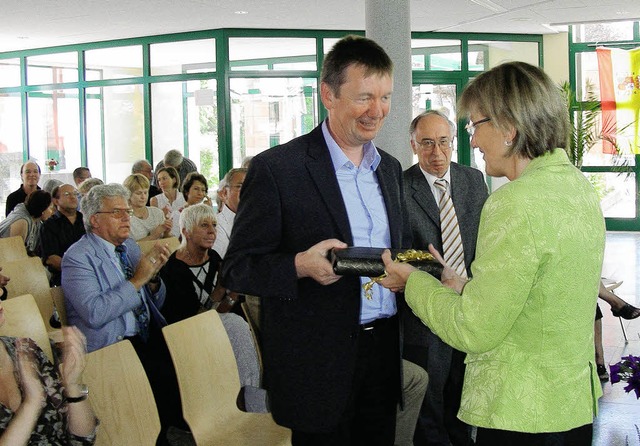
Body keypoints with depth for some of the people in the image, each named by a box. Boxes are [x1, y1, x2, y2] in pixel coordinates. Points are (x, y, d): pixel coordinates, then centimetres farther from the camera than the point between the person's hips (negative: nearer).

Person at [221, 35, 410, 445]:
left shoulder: (391, 168, 11)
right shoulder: (276, 168, -10)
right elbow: (237, 270, -10)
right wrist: (300, 265, -27)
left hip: (384, 352, 6)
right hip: (318, 362, -6)